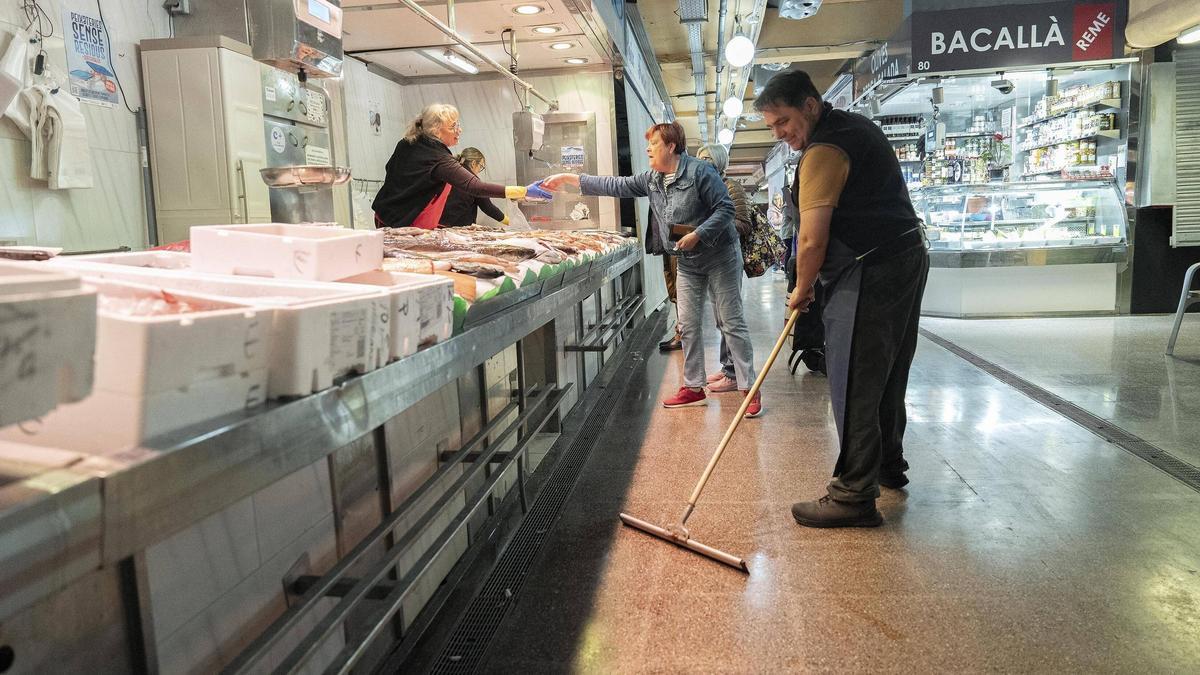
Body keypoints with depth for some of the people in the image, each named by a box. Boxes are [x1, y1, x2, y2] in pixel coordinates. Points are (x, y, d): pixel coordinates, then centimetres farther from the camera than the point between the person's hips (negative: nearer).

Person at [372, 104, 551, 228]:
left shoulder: (405, 145, 1)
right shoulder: (441, 161, -25)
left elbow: (390, 169, 17)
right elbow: (474, 187, -35)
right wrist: (524, 191, -38)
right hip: (405, 227, -9)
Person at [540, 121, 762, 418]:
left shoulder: (700, 171, -16)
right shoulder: (651, 180, 6)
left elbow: (725, 208, -17)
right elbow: (616, 185, 7)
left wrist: (697, 234, -26)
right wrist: (569, 178, 4)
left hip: (719, 256, -7)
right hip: (687, 261, 7)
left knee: (731, 322, -5)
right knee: (688, 326, 6)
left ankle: (750, 388, 0)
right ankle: (693, 387, 15)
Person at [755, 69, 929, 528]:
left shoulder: (824, 151, -16)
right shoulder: (856, 126, 16)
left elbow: (812, 241, -20)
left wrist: (801, 290, -3)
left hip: (870, 274, -11)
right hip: (908, 257, 11)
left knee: (854, 384, -8)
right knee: (888, 372, 20)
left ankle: (854, 496, -3)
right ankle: (889, 465, 34)